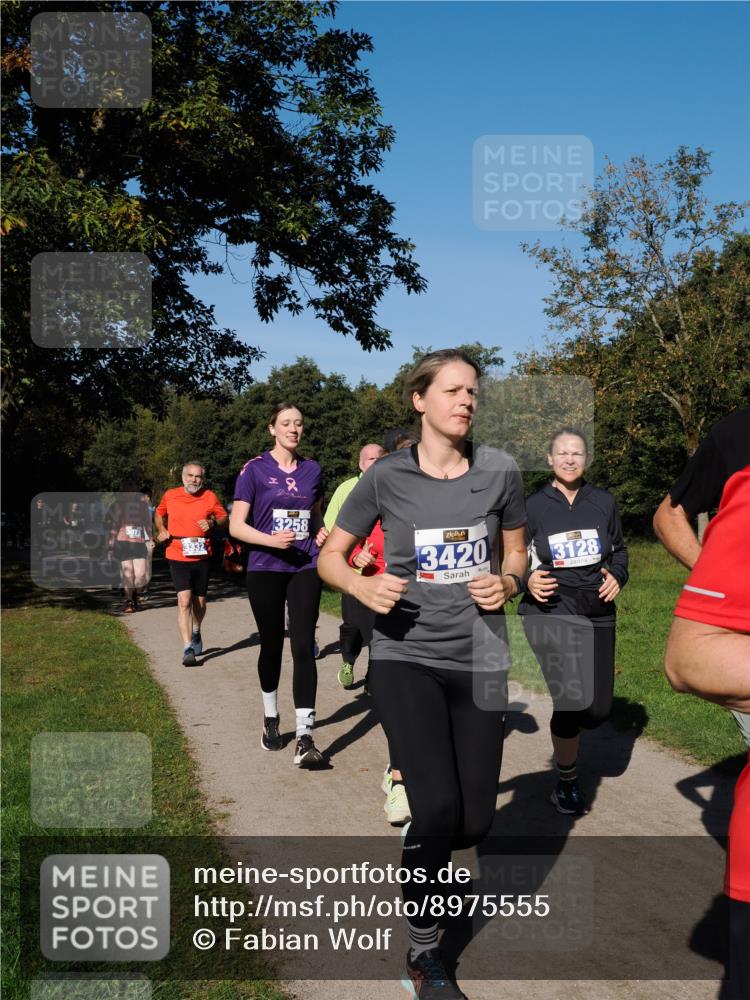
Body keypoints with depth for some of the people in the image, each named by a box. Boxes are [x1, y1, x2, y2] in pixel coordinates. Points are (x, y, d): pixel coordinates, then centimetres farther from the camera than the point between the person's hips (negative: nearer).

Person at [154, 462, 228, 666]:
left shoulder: (210, 497, 0)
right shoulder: (170, 495, 2)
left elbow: (224, 517, 9)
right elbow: (158, 514, 20)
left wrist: (212, 522, -12)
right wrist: (161, 530, 3)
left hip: (202, 557, 2)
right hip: (177, 557, -1)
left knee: (199, 602, 14)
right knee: (184, 601, -15)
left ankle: (196, 632, 45)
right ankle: (188, 649, -15)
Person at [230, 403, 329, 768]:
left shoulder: (311, 469, 8)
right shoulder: (255, 469, -3)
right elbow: (236, 526, -5)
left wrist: (322, 532, 0)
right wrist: (272, 540, -21)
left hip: (305, 568, 2)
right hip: (266, 570, -2)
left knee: (303, 646, -9)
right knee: (272, 645, 10)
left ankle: (305, 738, -11)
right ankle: (271, 720, 33)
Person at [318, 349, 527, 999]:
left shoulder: (500, 472, -2)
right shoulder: (386, 477, -5)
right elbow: (330, 556, 4)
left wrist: (507, 583, -9)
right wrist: (364, 587, -17)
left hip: (479, 660, 3)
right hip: (406, 658, -2)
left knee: (475, 822, 5)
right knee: (439, 809, -15)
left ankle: (421, 845, 44)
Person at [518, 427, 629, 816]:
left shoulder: (604, 502, 7)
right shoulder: (534, 506, 0)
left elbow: (619, 550, 18)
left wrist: (617, 576, -2)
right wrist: (528, 580, -14)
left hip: (598, 613, 4)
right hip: (550, 611, -4)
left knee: (598, 709, 4)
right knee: (572, 699, -17)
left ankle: (565, 726, 41)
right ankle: (566, 782, 6)